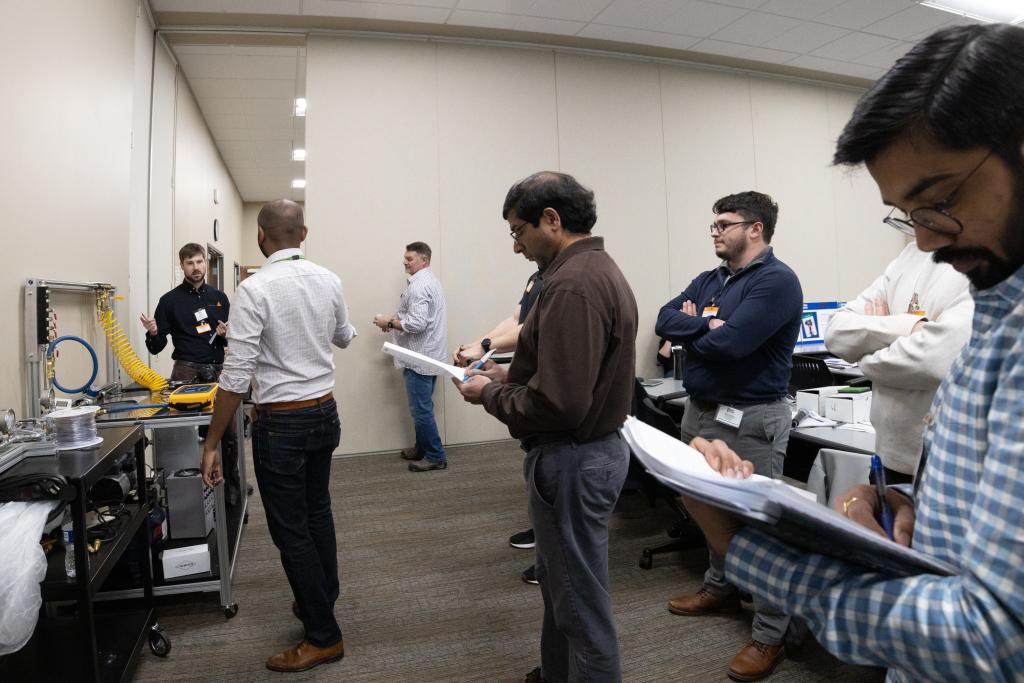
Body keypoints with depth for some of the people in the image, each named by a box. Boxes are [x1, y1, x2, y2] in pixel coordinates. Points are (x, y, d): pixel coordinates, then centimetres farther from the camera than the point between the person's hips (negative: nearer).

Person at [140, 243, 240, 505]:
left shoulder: (219, 297, 13)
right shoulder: (170, 300, 6)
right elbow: (156, 348, 6)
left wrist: (225, 334, -3)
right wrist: (153, 333, -15)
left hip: (218, 370, 2)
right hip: (187, 372, -2)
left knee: (228, 434, -2)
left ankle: (231, 488, 12)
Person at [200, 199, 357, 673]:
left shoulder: (255, 289, -17)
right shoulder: (328, 280, 0)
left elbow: (236, 375, -19)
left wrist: (212, 444, -11)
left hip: (281, 422, -6)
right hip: (325, 412, 6)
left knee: (291, 531, 6)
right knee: (317, 513, 22)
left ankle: (324, 637, 18)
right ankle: (320, 601, 39)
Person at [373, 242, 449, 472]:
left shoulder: (419, 285, -18)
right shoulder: (430, 280, 16)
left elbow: (416, 324, -26)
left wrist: (389, 322, -12)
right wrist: (395, 320, 11)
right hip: (428, 356, 11)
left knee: (421, 409, -4)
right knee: (423, 407, 17)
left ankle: (436, 457, 3)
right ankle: (423, 448, 28)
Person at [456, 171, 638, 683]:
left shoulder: (572, 285, -24)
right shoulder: (597, 269, 10)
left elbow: (558, 405, -29)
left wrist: (490, 395, -13)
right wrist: (510, 377, 8)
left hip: (572, 459, -11)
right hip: (591, 446, 11)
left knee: (582, 603, 8)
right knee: (561, 584, 26)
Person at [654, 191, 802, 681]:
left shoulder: (776, 281, -14)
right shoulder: (708, 280, 12)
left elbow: (728, 343, -25)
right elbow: (665, 319, 2)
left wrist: (692, 331, -5)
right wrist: (705, 323, -15)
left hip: (750, 420, -8)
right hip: (701, 411, 9)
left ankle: (769, 635, 13)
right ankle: (719, 588, 41)